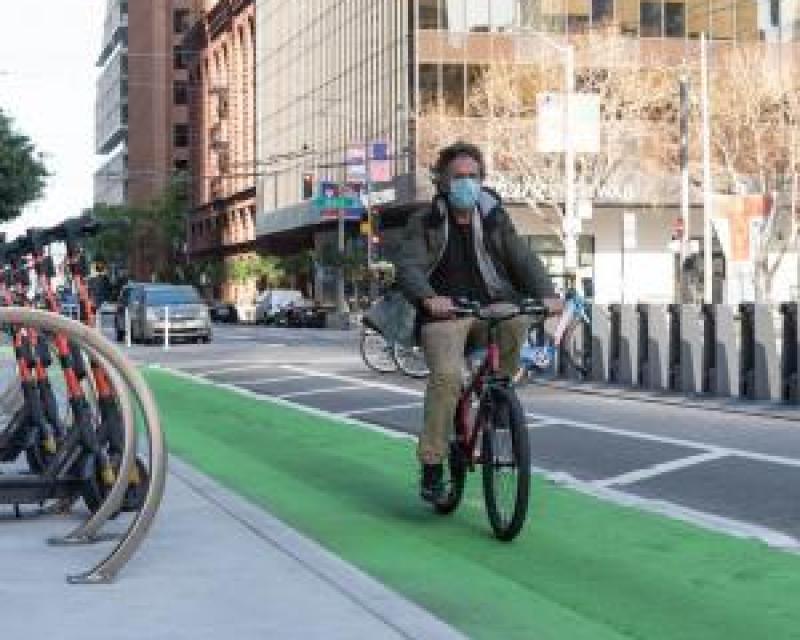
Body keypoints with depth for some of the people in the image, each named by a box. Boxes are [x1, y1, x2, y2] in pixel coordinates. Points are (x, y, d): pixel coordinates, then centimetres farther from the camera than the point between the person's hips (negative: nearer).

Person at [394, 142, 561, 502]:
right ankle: (431, 466, -17)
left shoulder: (494, 219, 11)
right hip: (444, 313, -2)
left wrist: (546, 294, -19)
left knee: (516, 319, -31)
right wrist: (428, 297, -34)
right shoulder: (426, 222, 3)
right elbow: (407, 266, -12)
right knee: (446, 375, -27)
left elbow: (523, 259, 2)